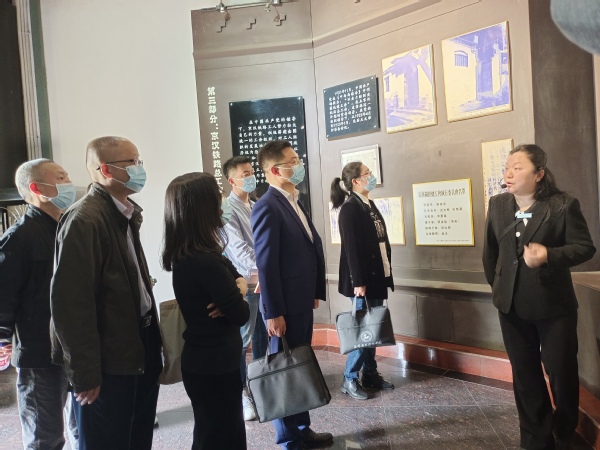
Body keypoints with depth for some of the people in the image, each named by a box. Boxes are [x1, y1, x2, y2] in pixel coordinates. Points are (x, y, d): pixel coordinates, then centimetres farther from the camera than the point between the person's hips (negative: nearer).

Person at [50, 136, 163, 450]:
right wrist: (84, 374, -18)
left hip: (138, 352, 9)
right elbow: (69, 303, -22)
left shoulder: (125, 214, 9)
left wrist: (151, 340, 9)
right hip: (107, 363, -9)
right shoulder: (84, 220, -20)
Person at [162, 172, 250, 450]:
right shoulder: (205, 261, -28)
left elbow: (235, 275, 9)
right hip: (216, 365, -9)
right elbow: (241, 315, -20)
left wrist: (237, 288, -12)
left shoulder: (185, 255, 2)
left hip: (203, 361, 9)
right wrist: (236, 297, 0)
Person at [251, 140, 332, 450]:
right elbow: (266, 264, -19)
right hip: (285, 307, -9)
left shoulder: (294, 202, 12)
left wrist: (315, 292, 16)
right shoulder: (267, 207, -17)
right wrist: (274, 313, -19)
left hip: (301, 302, 9)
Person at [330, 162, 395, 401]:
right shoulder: (350, 208, -14)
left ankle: (370, 374, 25)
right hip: (363, 278, -8)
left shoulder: (369, 204, 12)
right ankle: (350, 379, 11)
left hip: (378, 275, 8)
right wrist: (358, 281, -21)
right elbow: (351, 247, -19)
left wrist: (387, 271, 14)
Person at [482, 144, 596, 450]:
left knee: (561, 373, 8)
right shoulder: (498, 205, 3)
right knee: (525, 374, 13)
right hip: (512, 305, 4)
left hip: (554, 305, -4)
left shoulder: (563, 205, -12)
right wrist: (496, 284, 13)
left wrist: (549, 256, -25)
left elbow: (585, 247, -10)